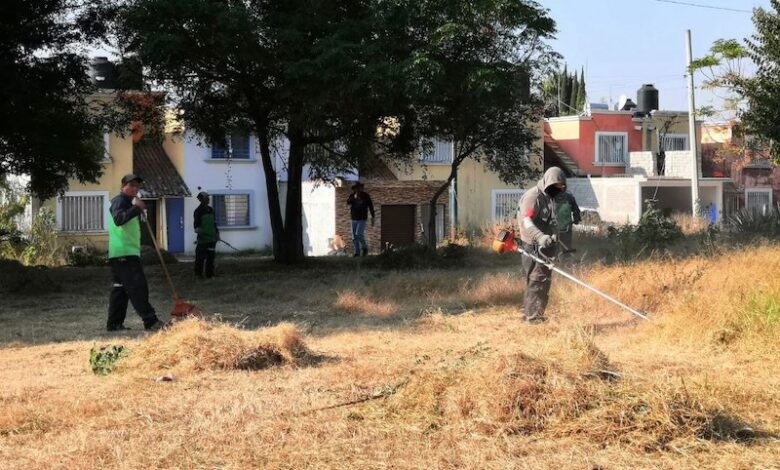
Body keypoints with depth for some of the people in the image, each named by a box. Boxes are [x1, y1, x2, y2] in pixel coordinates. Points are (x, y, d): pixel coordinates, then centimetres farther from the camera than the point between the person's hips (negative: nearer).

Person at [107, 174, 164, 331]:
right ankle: (151, 321, -16)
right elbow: (118, 219, -28)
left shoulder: (129, 202, 24)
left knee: (121, 288, 11)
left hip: (129, 252, 11)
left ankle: (114, 323, 13)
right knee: (138, 287, -13)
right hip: (124, 253, -11)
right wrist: (137, 208, -31)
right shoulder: (120, 201, -8)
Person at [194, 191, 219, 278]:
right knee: (201, 256, -7)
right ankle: (198, 273, 1)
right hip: (203, 238, -7)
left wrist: (217, 233, 19)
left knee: (211, 255, 9)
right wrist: (198, 229, -30)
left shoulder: (211, 209, 16)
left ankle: (210, 273, 16)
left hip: (212, 237, 7)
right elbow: (197, 224, -12)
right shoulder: (198, 211, -6)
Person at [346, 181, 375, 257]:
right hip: (354, 219, 4)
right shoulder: (352, 195, -1)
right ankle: (357, 252, 14)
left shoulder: (366, 196, -7)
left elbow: (371, 207, -1)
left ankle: (364, 247, 6)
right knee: (354, 237, 4)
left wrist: (372, 218, -2)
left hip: (362, 219, -4)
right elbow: (348, 202, -19)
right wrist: (354, 198, -35)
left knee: (359, 235, -18)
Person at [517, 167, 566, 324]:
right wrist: (540, 237, -41)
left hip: (546, 246, 10)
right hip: (534, 247, -10)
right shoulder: (533, 196, -14)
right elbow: (526, 222, -26)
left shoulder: (550, 198, 18)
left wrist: (554, 234, 6)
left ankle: (528, 311, 26)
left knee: (545, 280, 15)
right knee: (537, 280, -10)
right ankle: (533, 317, -6)